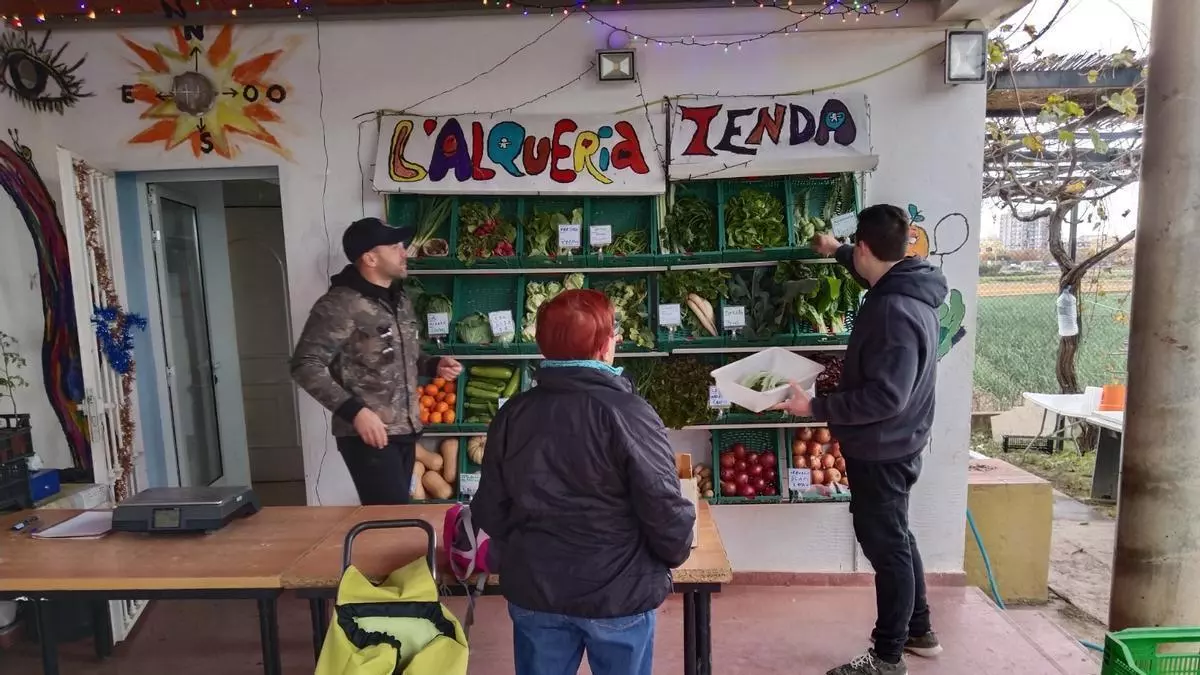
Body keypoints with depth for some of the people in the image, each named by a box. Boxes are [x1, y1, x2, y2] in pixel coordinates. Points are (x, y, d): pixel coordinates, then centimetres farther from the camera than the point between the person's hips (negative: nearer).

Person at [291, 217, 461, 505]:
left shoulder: (401, 301, 12)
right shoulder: (340, 304, -15)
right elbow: (305, 365, -18)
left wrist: (434, 366, 1)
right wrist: (355, 411, -25)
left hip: (405, 431, 8)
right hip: (369, 435, -8)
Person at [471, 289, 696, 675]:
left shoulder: (512, 414, -7)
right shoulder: (628, 413, -20)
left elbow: (489, 512, 0)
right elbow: (665, 508, -18)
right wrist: (676, 553, 4)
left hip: (532, 590, 4)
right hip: (618, 593, -3)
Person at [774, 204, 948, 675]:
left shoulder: (894, 312, -28)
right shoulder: (905, 289, 3)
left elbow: (885, 397, -31)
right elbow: (874, 274, 29)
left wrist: (816, 408, -25)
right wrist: (837, 252, 39)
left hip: (881, 450, -10)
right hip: (889, 445, 10)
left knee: (885, 546, 4)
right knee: (895, 539, 23)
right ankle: (918, 631, 41)